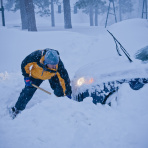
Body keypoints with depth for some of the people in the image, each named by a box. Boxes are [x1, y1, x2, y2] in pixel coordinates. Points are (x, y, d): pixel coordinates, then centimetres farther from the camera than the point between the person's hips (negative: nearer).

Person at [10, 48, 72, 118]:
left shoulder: (59, 65, -41)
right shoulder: (36, 56, -42)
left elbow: (64, 78, -28)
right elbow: (25, 64, -21)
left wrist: (67, 93, -25)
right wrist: (26, 77, -18)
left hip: (52, 75, 1)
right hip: (36, 74, -1)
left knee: (59, 91, -13)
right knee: (28, 92, -2)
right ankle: (17, 109, 17)